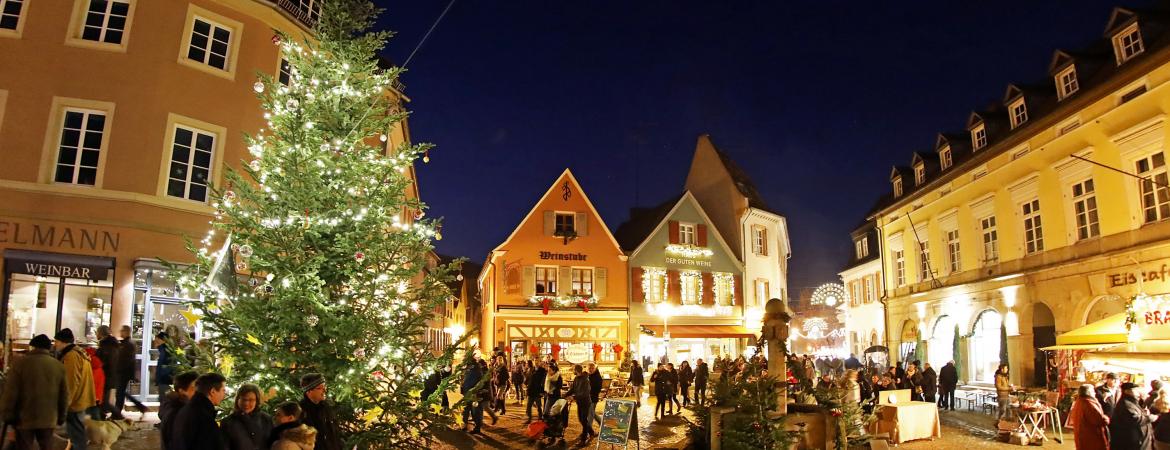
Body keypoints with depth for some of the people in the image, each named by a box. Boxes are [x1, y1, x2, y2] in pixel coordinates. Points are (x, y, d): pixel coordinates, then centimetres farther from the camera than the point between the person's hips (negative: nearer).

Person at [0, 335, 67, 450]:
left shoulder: (20, 362, -7)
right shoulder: (59, 366, 3)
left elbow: (10, 392, -9)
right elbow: (64, 395, 6)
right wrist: (60, 418, 16)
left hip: (24, 419, -3)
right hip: (48, 419, 3)